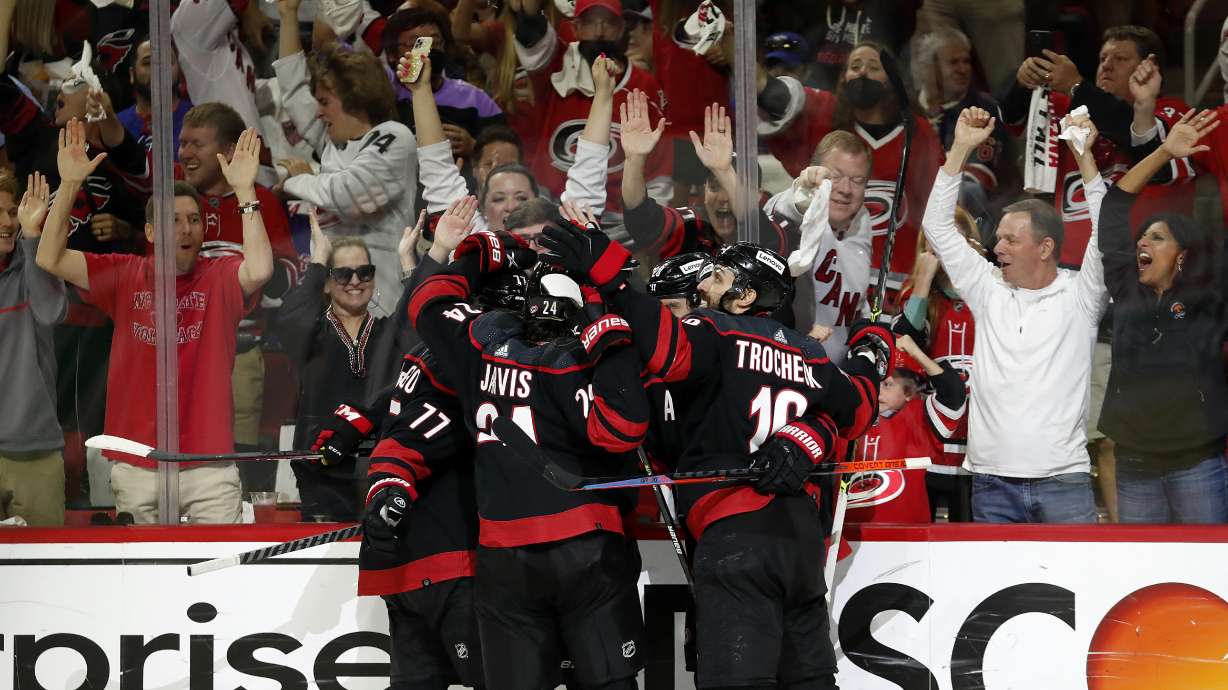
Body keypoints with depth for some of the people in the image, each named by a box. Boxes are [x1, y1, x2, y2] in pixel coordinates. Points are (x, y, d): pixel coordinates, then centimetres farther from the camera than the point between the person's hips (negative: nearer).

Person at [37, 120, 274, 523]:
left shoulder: (220, 277, 1)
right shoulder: (125, 276, 6)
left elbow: (260, 270, -22)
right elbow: (51, 260, -2)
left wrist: (245, 190, -23)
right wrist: (69, 185, -12)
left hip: (209, 464, -2)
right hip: (136, 465, 2)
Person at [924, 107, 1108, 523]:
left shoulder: (1080, 296, 4)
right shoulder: (989, 292, 13)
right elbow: (938, 226, 13)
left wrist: (1085, 155, -8)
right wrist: (961, 148, 9)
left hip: (1063, 480, -3)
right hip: (993, 484, 3)